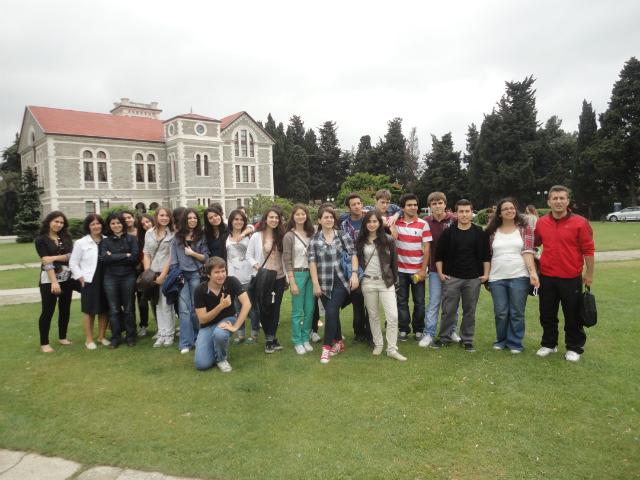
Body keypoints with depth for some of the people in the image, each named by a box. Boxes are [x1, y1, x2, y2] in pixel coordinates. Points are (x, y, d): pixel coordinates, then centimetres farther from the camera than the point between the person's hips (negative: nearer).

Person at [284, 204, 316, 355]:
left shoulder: (312, 234, 8)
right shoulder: (289, 236, -5)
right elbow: (287, 260, -7)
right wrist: (292, 282, -11)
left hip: (311, 274, 4)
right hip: (297, 274, -4)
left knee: (310, 309, 7)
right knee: (297, 311, 2)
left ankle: (305, 339, 23)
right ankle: (297, 342, 15)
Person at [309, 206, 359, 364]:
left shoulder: (342, 235, 1)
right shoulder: (314, 239, 1)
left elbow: (353, 254, -1)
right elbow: (312, 262, -2)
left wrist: (354, 273, -13)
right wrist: (315, 284, -6)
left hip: (340, 281, -1)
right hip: (324, 283, 2)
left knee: (331, 313, -9)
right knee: (332, 314, 11)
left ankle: (327, 347, 3)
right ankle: (339, 342, 30)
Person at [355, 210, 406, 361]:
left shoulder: (388, 240, 0)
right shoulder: (361, 241, 5)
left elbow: (394, 262, 4)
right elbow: (358, 261, 10)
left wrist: (396, 282, 5)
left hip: (386, 282, -1)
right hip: (368, 282, 2)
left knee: (393, 316, -8)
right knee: (373, 315, 10)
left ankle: (392, 349, 1)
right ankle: (378, 344, 25)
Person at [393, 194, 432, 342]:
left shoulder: (423, 224, -3)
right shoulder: (396, 222, 0)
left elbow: (427, 248, -4)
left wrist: (423, 269, -9)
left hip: (417, 270, -1)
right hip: (400, 269, 1)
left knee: (419, 302, 6)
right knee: (402, 301, 8)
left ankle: (419, 330, 20)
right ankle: (403, 329, 20)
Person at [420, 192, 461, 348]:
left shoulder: (455, 220, -6)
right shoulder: (426, 222, -1)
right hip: (435, 269, 0)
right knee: (434, 302, 2)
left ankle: (452, 332, 25)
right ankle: (429, 334, 10)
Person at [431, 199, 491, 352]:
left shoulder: (479, 233, 4)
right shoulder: (448, 232, 1)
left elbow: (486, 255, 8)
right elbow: (439, 254, 5)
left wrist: (486, 274, 1)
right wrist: (440, 273, -1)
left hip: (473, 279, 1)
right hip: (451, 278, -1)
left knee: (469, 311, 8)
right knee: (448, 310, 3)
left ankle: (467, 340, 21)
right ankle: (444, 338, 18)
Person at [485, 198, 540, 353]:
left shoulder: (525, 228, 4)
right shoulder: (492, 231, 8)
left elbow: (527, 252, -4)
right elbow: (488, 255, 10)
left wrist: (533, 272, -15)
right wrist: (485, 277, 9)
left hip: (519, 277, -1)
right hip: (497, 278, 1)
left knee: (517, 313, 4)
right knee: (501, 313, 7)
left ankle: (515, 343, 20)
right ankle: (501, 340, 25)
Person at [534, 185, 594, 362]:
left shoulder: (580, 223, -8)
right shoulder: (541, 223, 1)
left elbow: (588, 249, -5)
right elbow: (534, 244, 17)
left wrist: (589, 273, -3)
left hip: (571, 278, -3)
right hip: (547, 277, 3)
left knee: (573, 315, 9)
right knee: (547, 314, 14)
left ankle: (574, 348, 26)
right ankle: (549, 344, 31)